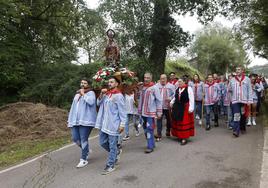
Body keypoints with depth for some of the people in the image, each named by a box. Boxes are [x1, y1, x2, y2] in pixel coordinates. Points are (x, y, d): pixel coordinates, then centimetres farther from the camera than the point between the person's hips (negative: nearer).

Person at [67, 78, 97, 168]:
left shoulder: (91, 93, -1)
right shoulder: (77, 94, 21)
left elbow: (91, 102, -22)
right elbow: (73, 107, 22)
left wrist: (83, 94, -10)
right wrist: (70, 119, 18)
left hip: (85, 120, -7)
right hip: (75, 120, 7)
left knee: (83, 140, -5)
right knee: (75, 138, 7)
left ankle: (84, 159, 7)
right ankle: (86, 150, 32)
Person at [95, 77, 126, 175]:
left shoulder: (118, 95, -10)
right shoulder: (106, 94, 12)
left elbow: (122, 111, -11)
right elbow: (98, 103, 10)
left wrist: (122, 124, -15)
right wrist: (101, 94, -4)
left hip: (113, 124, -7)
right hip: (104, 124, 8)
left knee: (112, 145, 1)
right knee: (103, 142, 15)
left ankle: (110, 165, 13)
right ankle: (115, 153, 38)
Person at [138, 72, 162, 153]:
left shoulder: (154, 87, -9)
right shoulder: (142, 87, 7)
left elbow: (159, 100, -8)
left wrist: (159, 112, -10)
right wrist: (139, 109, 12)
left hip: (151, 112, -6)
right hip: (143, 112, 6)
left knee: (149, 129, -4)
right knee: (145, 129, 13)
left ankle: (150, 147, 7)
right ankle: (152, 144, 29)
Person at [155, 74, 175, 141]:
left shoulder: (171, 86, 1)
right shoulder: (156, 86, 5)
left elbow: (174, 94, 0)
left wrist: (170, 98, -15)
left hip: (168, 106, 0)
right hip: (159, 106, 0)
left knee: (168, 119, 14)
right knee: (159, 120, -4)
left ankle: (168, 131, 36)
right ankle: (159, 134, 1)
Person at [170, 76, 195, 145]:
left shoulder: (189, 89, -10)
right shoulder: (177, 89, 8)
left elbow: (191, 99, -12)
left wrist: (191, 108, -16)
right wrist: (172, 102, 3)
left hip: (185, 108, -6)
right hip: (177, 108, 6)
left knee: (185, 122, -2)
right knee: (177, 122, 12)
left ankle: (185, 138, 5)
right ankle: (179, 136, 26)